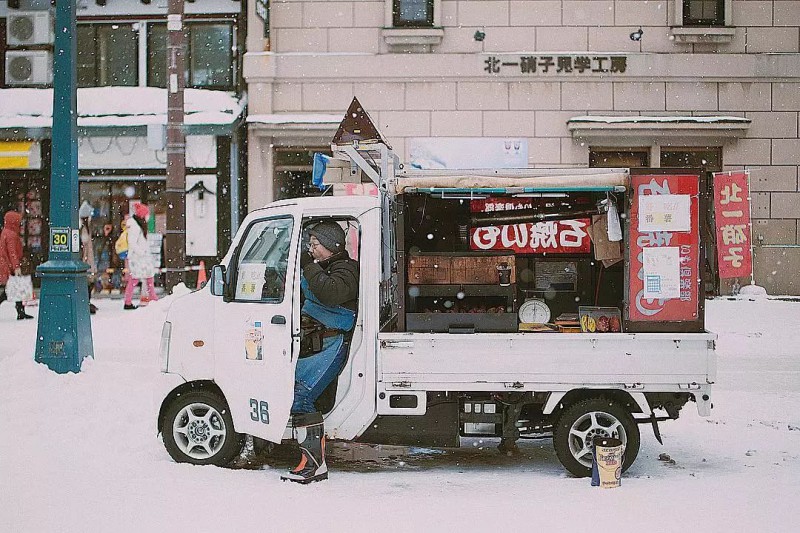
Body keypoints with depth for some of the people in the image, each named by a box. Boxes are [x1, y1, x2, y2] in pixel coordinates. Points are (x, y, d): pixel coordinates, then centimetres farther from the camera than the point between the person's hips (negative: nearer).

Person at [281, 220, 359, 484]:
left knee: (299, 396, -22)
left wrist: (309, 266, -17)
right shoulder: (318, 269, 23)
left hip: (331, 346, -9)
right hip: (312, 344, 9)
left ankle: (314, 463, -22)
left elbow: (331, 294, -27)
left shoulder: (345, 270, -5)